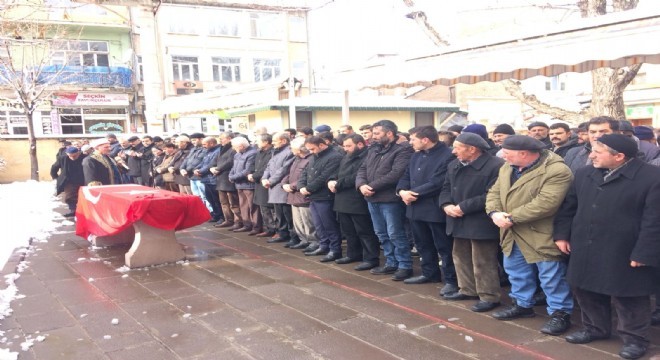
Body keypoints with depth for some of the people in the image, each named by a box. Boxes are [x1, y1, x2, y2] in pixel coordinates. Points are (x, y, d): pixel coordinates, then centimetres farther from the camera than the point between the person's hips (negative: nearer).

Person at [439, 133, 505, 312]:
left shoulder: (496, 166, -17)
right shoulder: (454, 165, 10)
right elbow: (446, 188, 13)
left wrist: (463, 207, -22)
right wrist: (447, 205, -9)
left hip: (481, 224, -8)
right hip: (460, 222, 9)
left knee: (483, 263, 1)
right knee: (461, 257, 19)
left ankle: (489, 297, 15)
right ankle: (468, 290, 34)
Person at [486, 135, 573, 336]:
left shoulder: (556, 171, -22)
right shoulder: (508, 168, 6)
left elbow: (545, 203, -30)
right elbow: (494, 192, 7)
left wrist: (512, 217, -26)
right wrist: (494, 212, -14)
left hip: (542, 236, -8)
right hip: (512, 234, 8)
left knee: (551, 277, 4)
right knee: (516, 272, 20)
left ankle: (560, 313, 19)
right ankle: (522, 305, 37)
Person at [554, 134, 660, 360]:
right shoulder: (584, 174, 6)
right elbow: (568, 207, 13)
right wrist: (562, 234, 7)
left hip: (624, 255, -6)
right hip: (585, 250, 6)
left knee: (628, 297, 8)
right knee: (586, 290, 16)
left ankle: (635, 338, 26)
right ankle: (595, 328, 36)